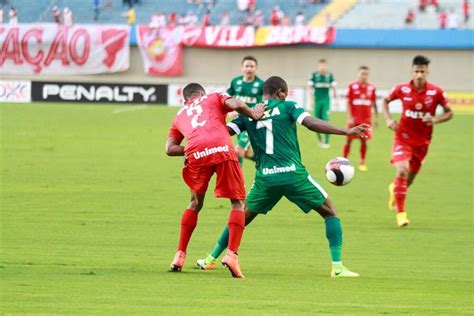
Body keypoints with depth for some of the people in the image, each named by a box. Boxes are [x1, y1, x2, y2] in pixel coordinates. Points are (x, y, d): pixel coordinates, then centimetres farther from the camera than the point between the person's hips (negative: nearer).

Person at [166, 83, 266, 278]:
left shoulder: (180, 116, 33)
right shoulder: (214, 98, 28)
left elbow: (170, 148, 19)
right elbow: (235, 105, 5)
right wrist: (253, 114, 21)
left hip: (196, 155, 3)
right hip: (222, 149, -3)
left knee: (195, 204, 26)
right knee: (238, 202, 9)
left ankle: (180, 255, 23)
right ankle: (232, 254, -8)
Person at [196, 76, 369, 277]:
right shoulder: (287, 107, 3)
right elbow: (311, 124, -12)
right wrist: (346, 132, -13)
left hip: (265, 177, 3)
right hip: (293, 174, -3)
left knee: (243, 217, 24)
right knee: (330, 213, 10)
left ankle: (211, 260, 26)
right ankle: (337, 266, -2)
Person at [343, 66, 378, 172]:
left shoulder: (371, 88, 3)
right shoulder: (352, 86, -4)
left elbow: (374, 103, 12)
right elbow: (348, 102, -2)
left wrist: (376, 117, 11)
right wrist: (349, 117, -8)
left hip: (366, 119, 2)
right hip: (354, 119, -2)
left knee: (364, 140, 3)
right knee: (348, 140, 2)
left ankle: (362, 163, 15)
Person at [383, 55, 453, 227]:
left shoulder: (436, 92, -11)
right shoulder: (402, 89, -10)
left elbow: (449, 113, -1)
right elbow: (385, 100, 9)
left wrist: (436, 120, -20)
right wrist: (388, 119, -6)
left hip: (422, 141, 2)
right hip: (403, 137, -2)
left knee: (410, 177, 13)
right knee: (402, 171, -22)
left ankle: (395, 189, 51)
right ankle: (401, 213, -12)